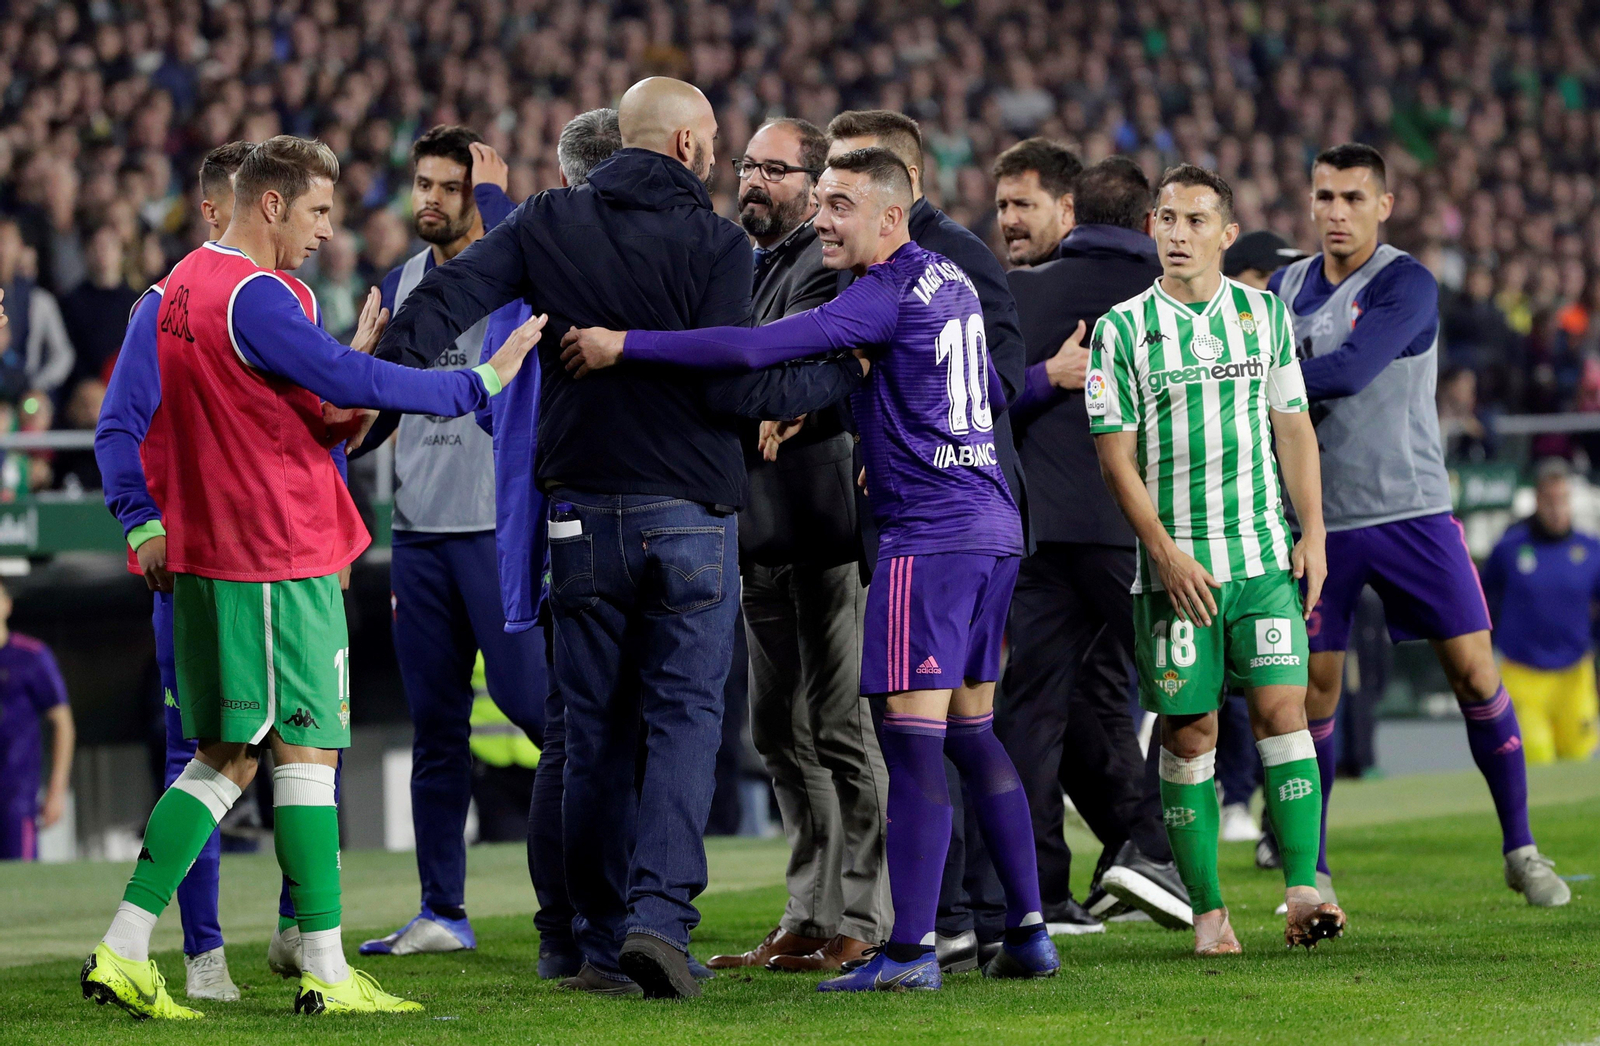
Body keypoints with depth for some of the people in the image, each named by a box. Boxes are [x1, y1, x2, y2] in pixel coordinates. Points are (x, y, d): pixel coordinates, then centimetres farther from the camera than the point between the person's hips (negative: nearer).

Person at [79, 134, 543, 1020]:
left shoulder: (182, 287, 15)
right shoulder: (253, 297, -15)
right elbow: (351, 383, -19)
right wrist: (479, 381, -11)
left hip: (208, 550, 9)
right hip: (281, 559, -9)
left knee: (225, 757, 12)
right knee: (306, 751, -4)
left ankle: (122, 954, 5)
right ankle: (325, 973, -3)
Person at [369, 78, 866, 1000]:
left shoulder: (550, 224, 4)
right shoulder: (717, 244, -6)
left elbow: (449, 297, -7)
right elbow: (729, 386, -12)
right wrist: (839, 376, 1)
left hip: (584, 514, 3)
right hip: (692, 513, -3)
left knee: (598, 733, 10)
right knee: (684, 717, 1)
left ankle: (605, 942, 10)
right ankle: (660, 916, -16)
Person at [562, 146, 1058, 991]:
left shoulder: (887, 295, -13)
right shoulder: (950, 282, 15)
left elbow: (757, 349, -23)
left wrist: (626, 345, -21)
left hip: (928, 533, -9)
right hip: (993, 526, 9)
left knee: (911, 731, -9)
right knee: (971, 730, 13)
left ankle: (910, 949, -11)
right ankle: (1028, 930, 13)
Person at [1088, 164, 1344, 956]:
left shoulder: (1265, 314, 9)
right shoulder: (1122, 328, 0)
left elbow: (1293, 429, 12)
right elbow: (1115, 452, -2)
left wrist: (1311, 533, 3)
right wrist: (1166, 554, -10)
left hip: (1266, 558, 2)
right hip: (1176, 564, -2)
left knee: (1281, 710, -9)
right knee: (1189, 730, -1)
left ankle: (1303, 890, -10)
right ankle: (1206, 907, 6)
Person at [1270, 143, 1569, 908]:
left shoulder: (1406, 285, -9)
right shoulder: (1287, 288, 8)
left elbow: (1348, 371, -22)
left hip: (1410, 509, -3)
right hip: (1317, 518, 3)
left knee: (1474, 671, -4)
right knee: (1313, 689, 2)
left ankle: (1520, 848, 9)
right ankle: (1311, 870, 13)